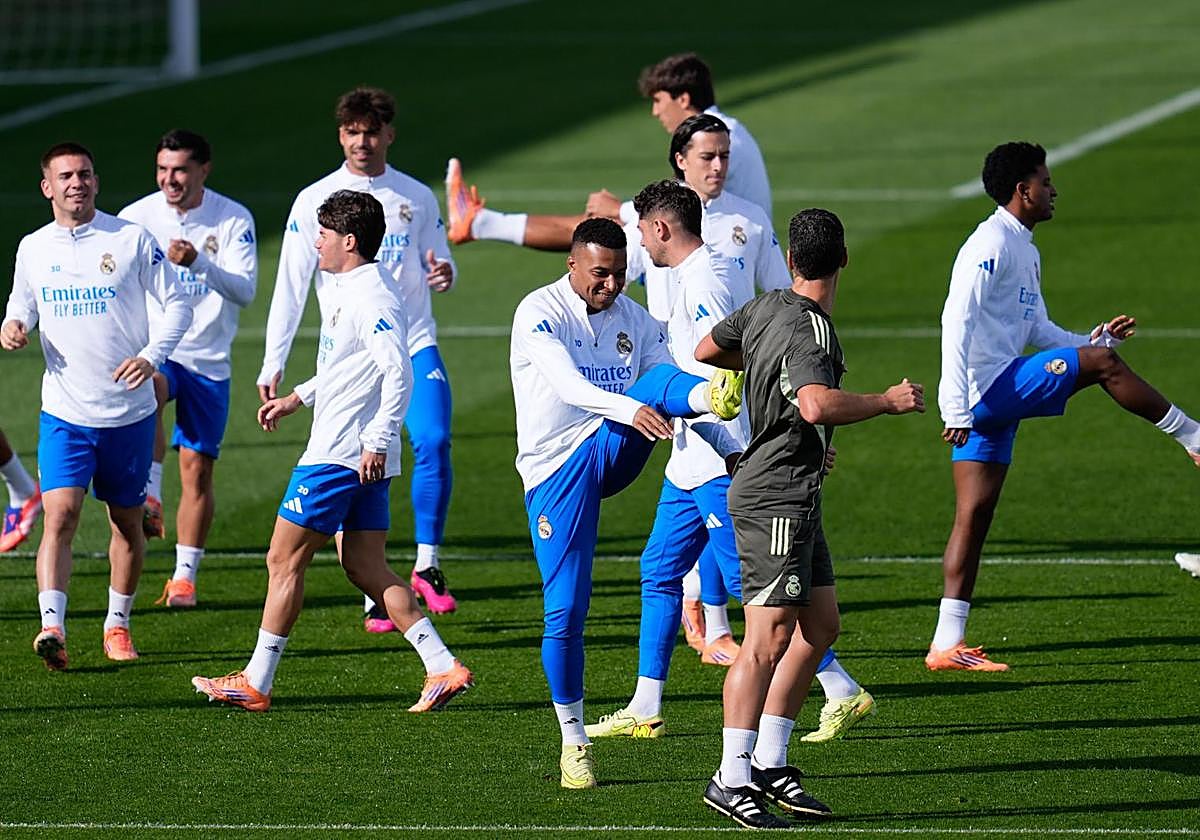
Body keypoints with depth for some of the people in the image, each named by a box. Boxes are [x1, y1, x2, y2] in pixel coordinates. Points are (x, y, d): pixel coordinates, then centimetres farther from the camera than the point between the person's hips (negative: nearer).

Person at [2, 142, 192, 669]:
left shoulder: (132, 239, -4)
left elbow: (176, 304, 1)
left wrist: (151, 355, -14)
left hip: (129, 413, 0)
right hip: (65, 413, 0)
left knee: (127, 523, 10)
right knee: (60, 515, -17)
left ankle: (117, 625, 26)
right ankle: (52, 627, -25)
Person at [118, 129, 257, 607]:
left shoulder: (234, 219, -5)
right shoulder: (136, 218, -3)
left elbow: (246, 290, -16)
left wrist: (200, 263, -33)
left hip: (209, 361, 1)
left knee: (197, 469, 2)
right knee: (147, 390, -37)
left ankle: (185, 576, 13)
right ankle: (149, 498, -38)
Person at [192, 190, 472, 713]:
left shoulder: (372, 298, -16)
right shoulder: (346, 290, 17)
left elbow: (398, 372, -24)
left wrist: (377, 442, -26)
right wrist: (297, 398, 29)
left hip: (340, 455, -10)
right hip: (360, 457, 10)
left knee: (284, 561, -2)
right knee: (365, 568, 8)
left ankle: (255, 684, 4)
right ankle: (443, 668, 3)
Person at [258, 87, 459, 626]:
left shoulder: (416, 197, 8)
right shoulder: (315, 201, 2)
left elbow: (439, 262, 15)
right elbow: (290, 286, 2)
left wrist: (444, 273, -11)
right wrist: (273, 363, -3)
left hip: (413, 344, 1)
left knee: (433, 441, -19)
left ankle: (427, 566, -5)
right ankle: (376, 597, 4)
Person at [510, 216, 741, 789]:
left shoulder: (634, 319, 9)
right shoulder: (539, 313, -8)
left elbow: (665, 381, 6)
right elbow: (569, 386, -24)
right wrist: (630, 410, -41)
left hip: (612, 454, 4)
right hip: (556, 470, -4)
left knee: (662, 383, -24)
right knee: (565, 612, -6)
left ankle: (715, 396, -58)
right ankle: (574, 742, 7)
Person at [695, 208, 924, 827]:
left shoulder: (765, 308, 9)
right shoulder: (811, 329, -19)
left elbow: (707, 350, 26)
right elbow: (818, 405, -36)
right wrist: (888, 401, -24)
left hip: (793, 498, 10)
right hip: (776, 499, -10)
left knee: (819, 626, 13)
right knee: (769, 638, -11)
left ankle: (767, 764, 15)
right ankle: (732, 778, -12)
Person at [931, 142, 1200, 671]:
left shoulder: (1024, 251, 21)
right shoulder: (991, 245, -11)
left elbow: (1037, 331, 27)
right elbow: (957, 324, -18)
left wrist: (1091, 338, 11)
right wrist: (956, 406, -24)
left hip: (998, 399, 10)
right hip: (987, 391, -10)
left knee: (974, 518, 6)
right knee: (1101, 363, -15)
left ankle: (947, 645, 5)